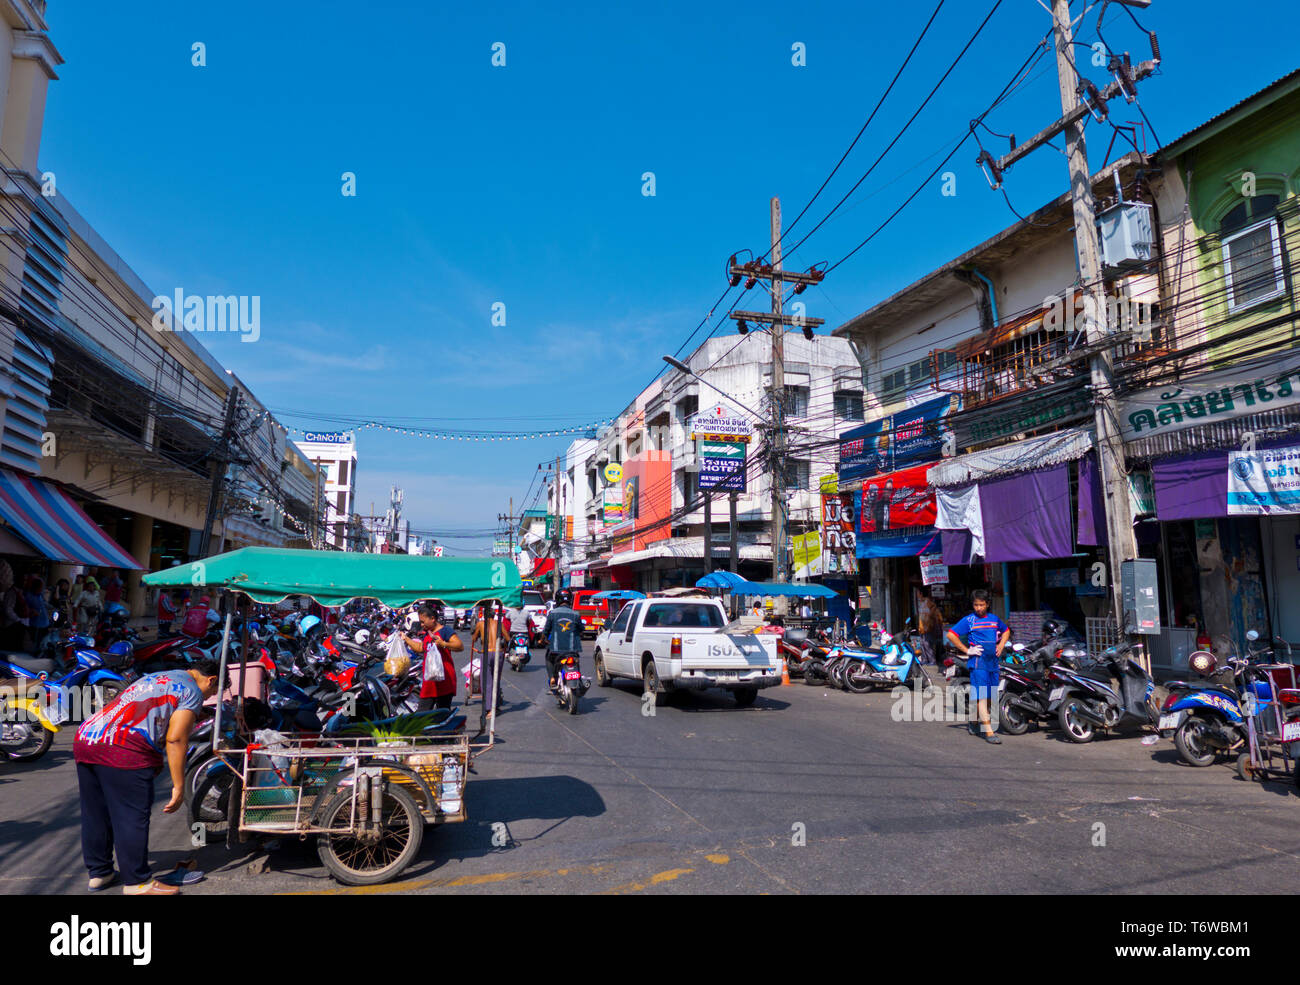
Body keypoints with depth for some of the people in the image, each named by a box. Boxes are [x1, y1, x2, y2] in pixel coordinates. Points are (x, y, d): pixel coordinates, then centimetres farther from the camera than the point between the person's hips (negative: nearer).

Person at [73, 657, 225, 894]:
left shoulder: (152, 679, 30)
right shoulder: (191, 691, 3)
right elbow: (175, 739, -5)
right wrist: (178, 786, -1)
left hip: (84, 739, 9)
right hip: (122, 749, -9)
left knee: (95, 814, 19)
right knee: (132, 817, 0)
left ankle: (99, 873, 32)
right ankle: (137, 882, 9)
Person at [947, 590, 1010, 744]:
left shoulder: (994, 619, 12)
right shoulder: (968, 620, -3)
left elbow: (1006, 631, 32)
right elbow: (951, 635, -7)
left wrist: (1001, 645, 15)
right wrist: (967, 650, -10)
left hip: (993, 662, 6)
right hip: (978, 662, -6)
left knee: (990, 697, 11)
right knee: (982, 696, -11)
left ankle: (974, 723, 31)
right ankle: (989, 732, -13)